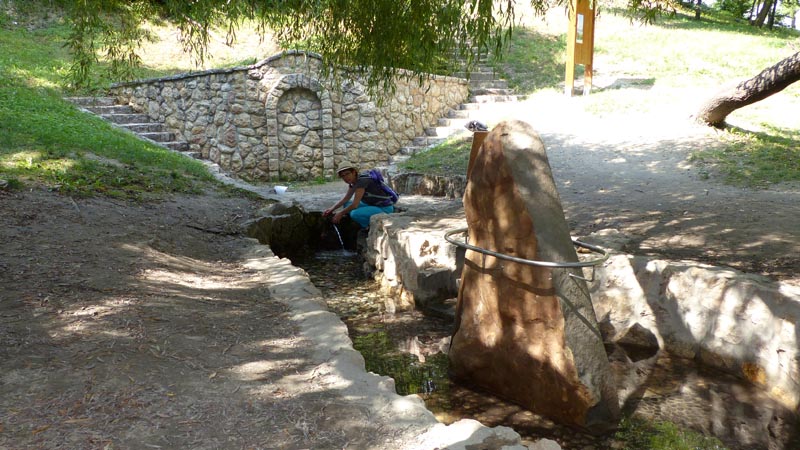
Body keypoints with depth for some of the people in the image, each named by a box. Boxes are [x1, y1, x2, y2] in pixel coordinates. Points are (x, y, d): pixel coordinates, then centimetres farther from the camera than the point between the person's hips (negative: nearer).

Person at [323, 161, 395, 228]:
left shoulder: (362, 181, -23)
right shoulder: (353, 181, 5)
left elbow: (355, 204, -25)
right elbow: (345, 199, 14)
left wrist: (340, 214, -11)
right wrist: (332, 209, 2)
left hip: (384, 209, -10)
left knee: (355, 214, -30)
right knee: (347, 205, 7)